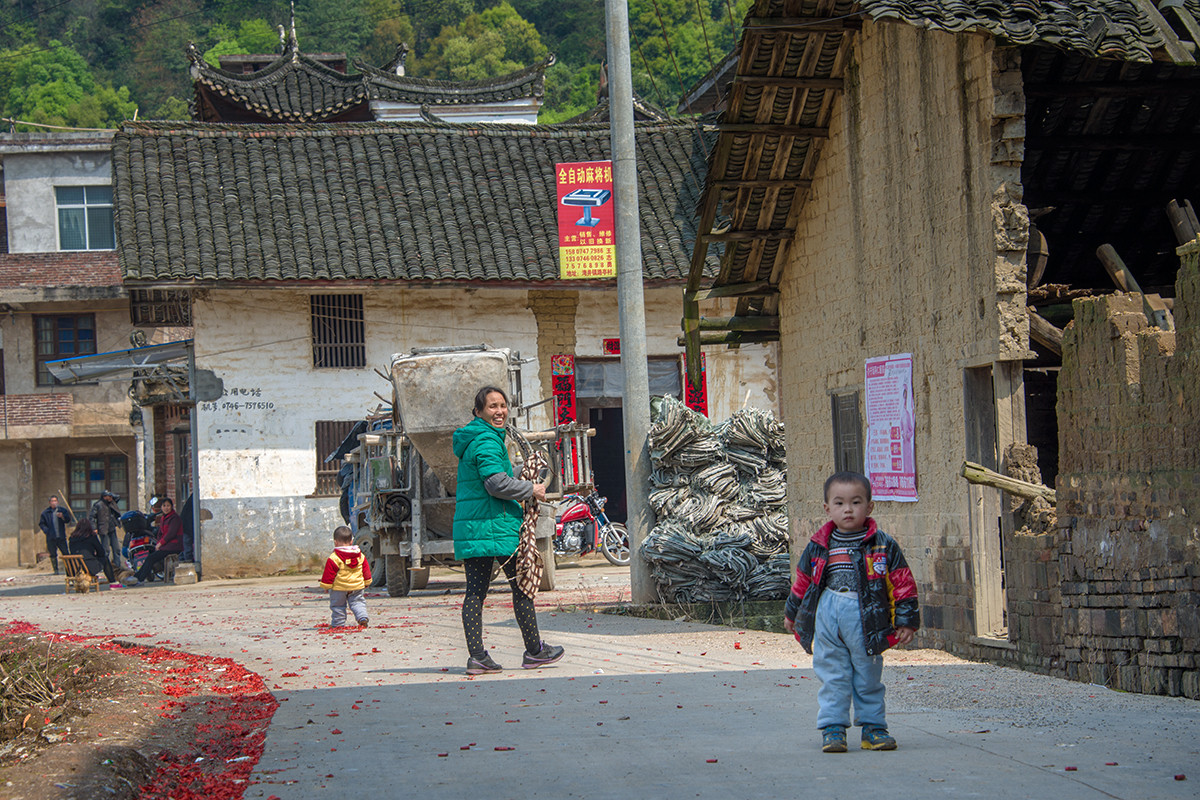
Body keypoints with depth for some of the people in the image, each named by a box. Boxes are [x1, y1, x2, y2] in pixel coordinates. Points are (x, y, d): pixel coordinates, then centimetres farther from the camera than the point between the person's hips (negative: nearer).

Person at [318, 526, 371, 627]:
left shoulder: (333, 558, -14)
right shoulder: (360, 555, 3)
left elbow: (329, 573, -11)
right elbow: (366, 570, 12)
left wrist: (326, 585, 0)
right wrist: (366, 582, 24)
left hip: (339, 587, -4)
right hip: (357, 586, 4)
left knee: (338, 605, 9)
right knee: (357, 602, 13)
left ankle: (338, 623, 13)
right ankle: (363, 617, -6)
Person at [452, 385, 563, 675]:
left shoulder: (469, 441, 19)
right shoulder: (487, 440, -13)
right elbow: (496, 483, -21)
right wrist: (531, 490, -10)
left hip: (468, 527, 9)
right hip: (495, 525, -9)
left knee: (475, 591, 4)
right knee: (522, 585, 2)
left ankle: (477, 656, 1)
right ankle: (534, 651, 8)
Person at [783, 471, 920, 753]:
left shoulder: (883, 545, 2)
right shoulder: (819, 546, 7)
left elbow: (903, 582, 4)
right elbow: (803, 580, 20)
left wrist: (906, 619, -1)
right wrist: (792, 613, 27)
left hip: (867, 619, -1)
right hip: (827, 618, 1)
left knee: (868, 676, 6)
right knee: (832, 676, 1)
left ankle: (873, 728, 16)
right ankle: (833, 729, 6)